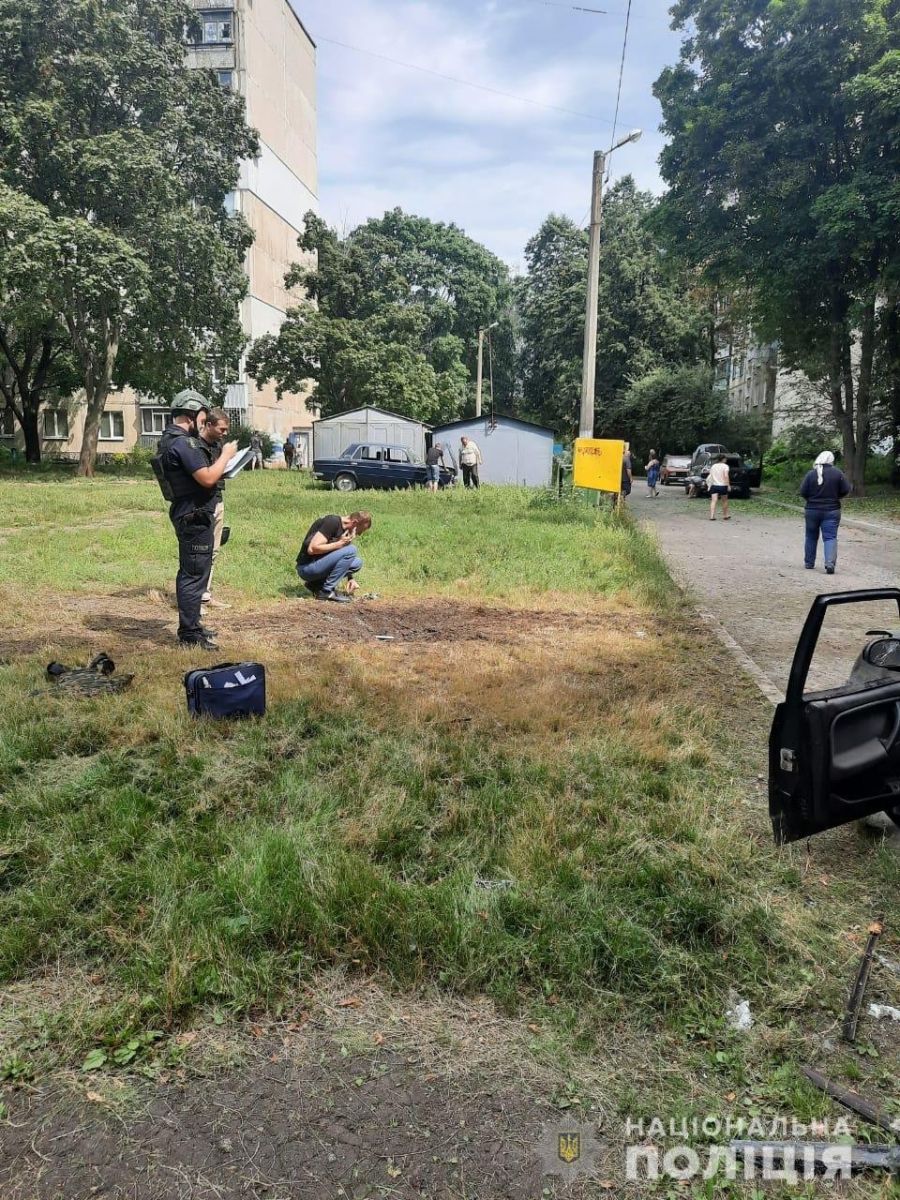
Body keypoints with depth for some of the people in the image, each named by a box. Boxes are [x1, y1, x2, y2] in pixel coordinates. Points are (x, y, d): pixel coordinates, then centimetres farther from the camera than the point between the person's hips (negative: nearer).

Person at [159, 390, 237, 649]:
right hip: (195, 517, -11)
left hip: (189, 515, 11)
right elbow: (208, 478, -24)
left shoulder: (171, 438, 14)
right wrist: (226, 455, -11)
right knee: (195, 574, -6)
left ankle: (190, 625, 29)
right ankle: (190, 634, -1)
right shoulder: (183, 442, -19)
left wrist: (220, 463, 13)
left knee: (189, 572, 18)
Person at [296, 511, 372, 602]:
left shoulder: (345, 531, 11)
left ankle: (316, 584, 7)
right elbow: (312, 549, -25)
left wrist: (351, 578, 5)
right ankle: (326, 591, -12)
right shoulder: (332, 522, -17)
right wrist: (339, 544, -20)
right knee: (351, 550, -18)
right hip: (306, 568, -9)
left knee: (358, 563, 7)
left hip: (319, 566, 9)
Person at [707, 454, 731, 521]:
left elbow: (710, 476, 11)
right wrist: (728, 485, -16)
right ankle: (725, 516, 26)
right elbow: (726, 476, -16)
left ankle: (712, 516, -22)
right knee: (724, 501, 15)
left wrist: (709, 485, 20)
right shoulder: (725, 466, -4)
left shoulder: (713, 466, 12)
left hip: (714, 485, 3)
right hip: (723, 485, -3)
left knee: (713, 501, -8)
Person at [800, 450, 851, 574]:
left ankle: (809, 563, 21)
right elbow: (845, 490, -4)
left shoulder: (810, 474, -5)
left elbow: (802, 492, -6)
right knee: (830, 537, -3)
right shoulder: (838, 473, -5)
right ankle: (830, 563, -20)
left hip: (812, 510, 1)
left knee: (811, 537, 14)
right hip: (831, 510, -1)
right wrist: (835, 497, 14)